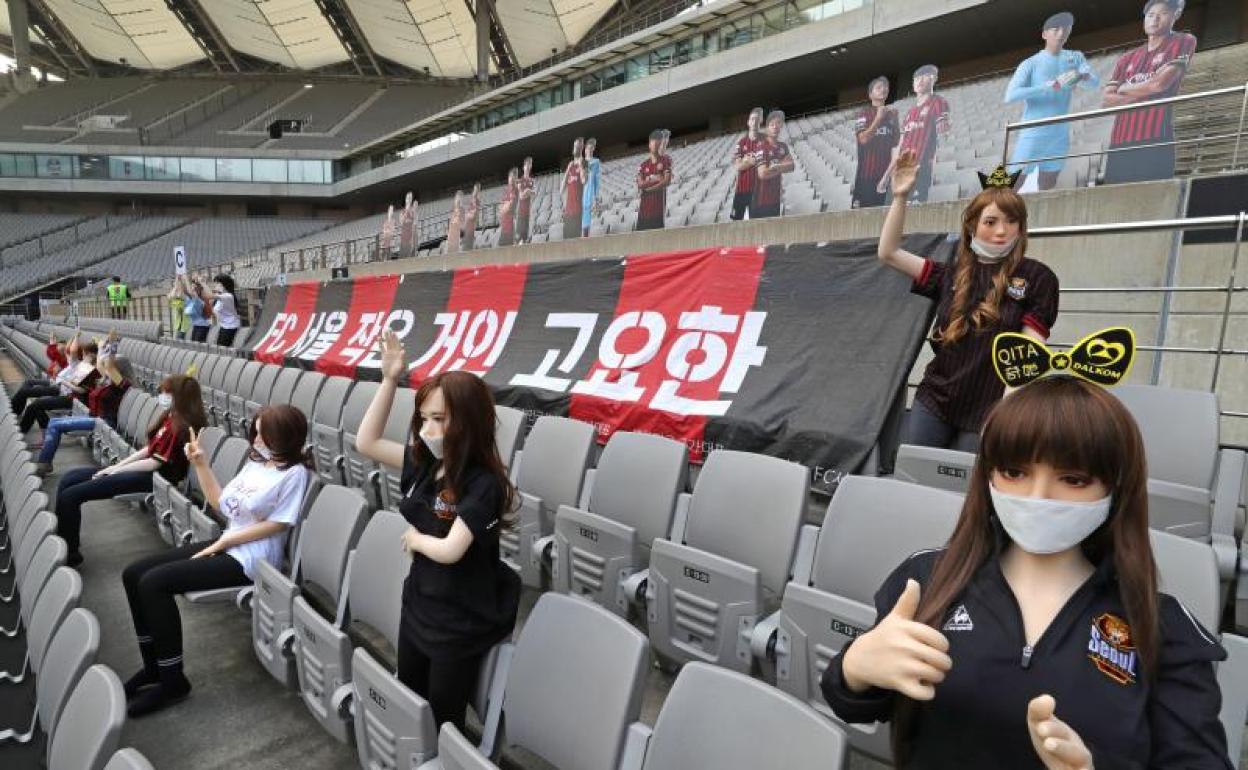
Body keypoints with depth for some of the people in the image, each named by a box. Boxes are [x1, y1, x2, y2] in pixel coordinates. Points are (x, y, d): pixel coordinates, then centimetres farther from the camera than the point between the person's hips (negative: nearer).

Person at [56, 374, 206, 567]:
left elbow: (154, 463, -19)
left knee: (69, 495, -12)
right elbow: (149, 449, 15)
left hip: (153, 478, -10)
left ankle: (69, 553, 4)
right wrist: (117, 466, 6)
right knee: (68, 479, 12)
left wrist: (115, 471, -7)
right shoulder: (170, 417, 9)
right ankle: (63, 540, 17)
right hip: (145, 468, 10)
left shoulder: (180, 427, -20)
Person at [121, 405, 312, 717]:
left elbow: (278, 524, -15)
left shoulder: (295, 472, -14)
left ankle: (172, 681, -7)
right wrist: (201, 464, 8)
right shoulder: (256, 462, 12)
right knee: (134, 574, 1)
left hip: (249, 558, -9)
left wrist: (223, 542, -12)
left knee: (153, 583, -20)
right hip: (226, 545, 9)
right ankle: (154, 666, 12)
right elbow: (222, 504, 15)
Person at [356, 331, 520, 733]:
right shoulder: (425, 463, -4)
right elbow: (366, 442, 0)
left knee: (442, 721, 11)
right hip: (418, 605, 7)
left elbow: (449, 550, -30)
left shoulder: (483, 484, -26)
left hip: (460, 623, -7)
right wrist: (390, 379, -8)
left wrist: (413, 538, -9)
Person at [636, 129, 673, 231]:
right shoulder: (643, 164, 14)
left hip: (658, 205, -4)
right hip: (644, 205, 4)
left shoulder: (666, 160, 4)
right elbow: (640, 184, 2)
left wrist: (647, 188, -7)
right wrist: (655, 179, -11)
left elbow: (667, 181, -8)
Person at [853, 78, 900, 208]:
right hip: (867, 173, -6)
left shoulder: (891, 114, 16)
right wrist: (878, 118, -15)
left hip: (886, 172, 6)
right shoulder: (864, 113, 1)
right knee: (862, 208, -9)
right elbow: (863, 139, -12)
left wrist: (895, 121, 2)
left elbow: (895, 142, 15)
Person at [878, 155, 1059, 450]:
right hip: (933, 402, 3)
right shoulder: (951, 275, 9)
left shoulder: (1036, 278, -1)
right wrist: (900, 197, -3)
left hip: (986, 411, -3)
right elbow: (888, 253, 5)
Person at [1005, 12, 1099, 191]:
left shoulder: (1075, 57, 10)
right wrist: (1050, 85, -26)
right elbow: (1010, 96, -19)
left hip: (1060, 137, 5)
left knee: (1047, 189, 13)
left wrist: (1081, 77, -21)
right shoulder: (1030, 64, -5)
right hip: (1032, 136, -5)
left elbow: (1095, 82, 2)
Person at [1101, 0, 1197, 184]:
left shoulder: (1183, 42, 12)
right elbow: (1107, 100, 10)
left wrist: (1124, 89, 10)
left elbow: (1161, 83, -3)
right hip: (1119, 142, 4)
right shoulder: (1127, 58, 22)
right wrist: (1146, 90, -1)